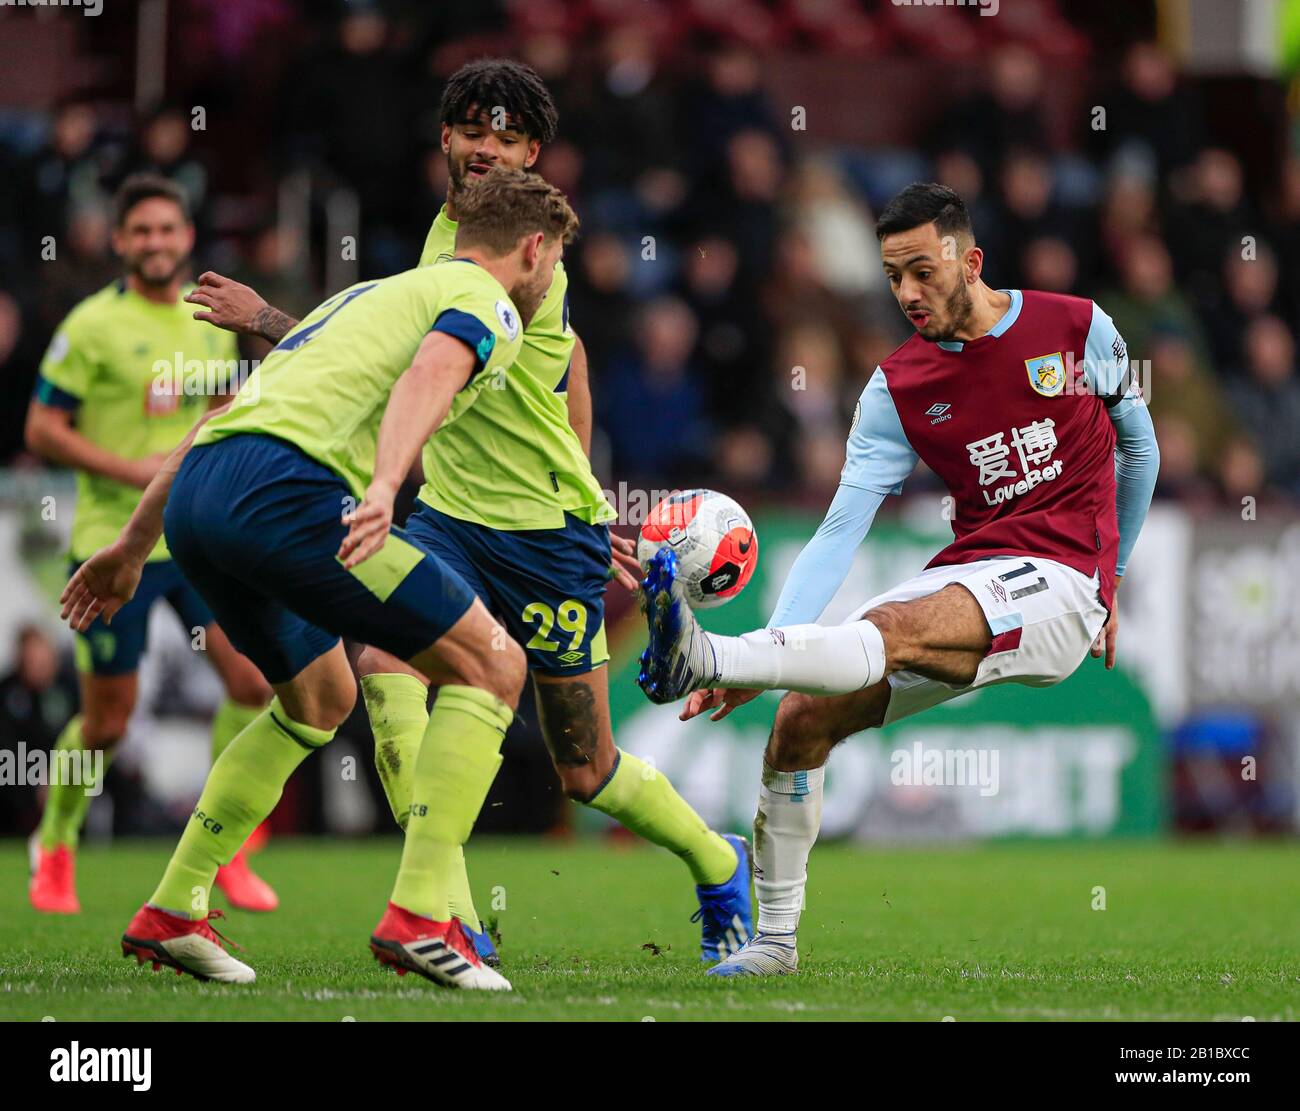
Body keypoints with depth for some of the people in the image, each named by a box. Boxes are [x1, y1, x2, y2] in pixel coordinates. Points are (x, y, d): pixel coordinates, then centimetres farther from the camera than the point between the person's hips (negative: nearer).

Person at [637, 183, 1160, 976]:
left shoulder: (1078, 329, 2)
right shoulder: (896, 390, 5)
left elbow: (1139, 447, 19)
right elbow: (842, 528, -5)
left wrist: (1111, 578, 24)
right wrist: (772, 648, -19)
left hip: (1061, 583, -4)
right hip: (966, 576, 4)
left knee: (894, 630, -33)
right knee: (804, 715, -10)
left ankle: (701, 657, -55)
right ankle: (776, 936, 6)